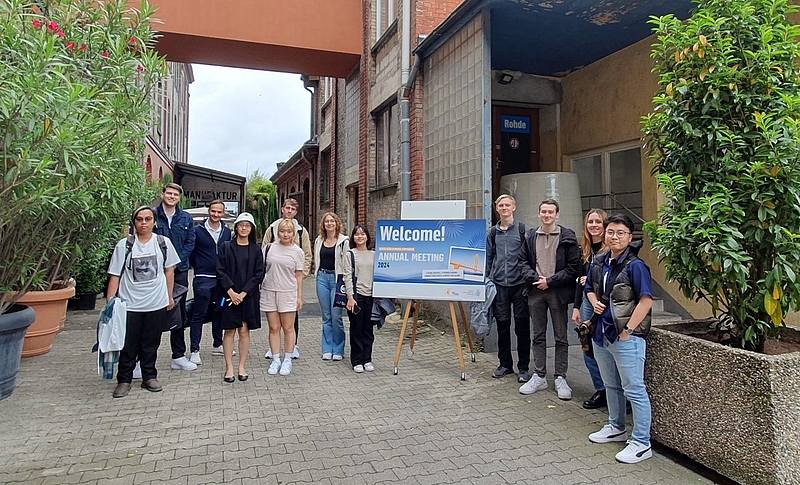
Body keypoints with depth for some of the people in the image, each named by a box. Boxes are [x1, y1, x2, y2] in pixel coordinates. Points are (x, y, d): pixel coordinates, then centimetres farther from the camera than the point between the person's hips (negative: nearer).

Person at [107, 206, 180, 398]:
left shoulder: (163, 243, 1)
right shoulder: (124, 245, -3)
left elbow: (169, 270, 11)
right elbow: (115, 276, -2)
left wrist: (169, 296, 12)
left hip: (157, 303, 1)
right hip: (129, 304, -1)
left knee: (150, 344, 12)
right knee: (128, 345, 5)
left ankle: (149, 377, 26)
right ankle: (124, 380, 20)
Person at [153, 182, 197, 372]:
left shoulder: (186, 218, 8)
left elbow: (190, 243, 5)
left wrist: (176, 261, -7)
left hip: (179, 270, 3)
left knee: (179, 313, 10)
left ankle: (178, 356, 20)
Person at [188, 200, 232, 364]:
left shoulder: (227, 232, 8)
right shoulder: (198, 230, -5)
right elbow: (191, 253, -1)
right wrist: (199, 268, 2)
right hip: (203, 279, -5)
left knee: (219, 313, 14)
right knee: (199, 315, -1)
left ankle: (217, 345, 26)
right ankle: (195, 351, 5)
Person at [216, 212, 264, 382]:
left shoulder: (255, 249, 5)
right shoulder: (226, 247, 3)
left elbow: (259, 274, -1)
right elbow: (220, 271, -3)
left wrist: (243, 293, -9)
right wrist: (231, 291, -12)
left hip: (249, 296, 1)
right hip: (229, 295, -1)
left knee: (244, 331, 5)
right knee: (229, 331, 3)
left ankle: (242, 367, 14)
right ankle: (229, 367, 10)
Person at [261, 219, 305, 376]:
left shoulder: (297, 251, 0)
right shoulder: (269, 247, 2)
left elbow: (298, 275, 4)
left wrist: (299, 297, 2)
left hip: (288, 293, -1)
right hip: (269, 291, 1)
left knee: (288, 328, 6)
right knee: (274, 328, 8)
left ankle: (287, 360, 19)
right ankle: (275, 360, 19)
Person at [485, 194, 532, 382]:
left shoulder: (523, 230, 1)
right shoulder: (492, 233, 10)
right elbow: (488, 259, 14)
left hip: (519, 284, -3)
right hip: (499, 284, 3)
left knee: (522, 325, 2)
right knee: (502, 324, 9)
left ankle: (523, 367, 14)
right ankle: (505, 364, 22)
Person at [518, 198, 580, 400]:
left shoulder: (567, 237, -4)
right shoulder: (531, 237, 8)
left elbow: (573, 267, -7)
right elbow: (523, 260, 9)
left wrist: (550, 281, -13)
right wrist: (534, 277, -9)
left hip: (558, 292, -3)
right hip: (536, 292, 4)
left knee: (561, 337, 6)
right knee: (538, 336, 11)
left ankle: (560, 378, 17)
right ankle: (539, 376, 21)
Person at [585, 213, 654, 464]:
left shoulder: (635, 265, -14)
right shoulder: (598, 262, 7)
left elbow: (646, 301, -18)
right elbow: (590, 289, 21)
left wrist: (627, 330, -19)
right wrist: (594, 302, -1)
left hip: (626, 337, -8)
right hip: (602, 334, 8)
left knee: (634, 390, 1)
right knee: (611, 385, 22)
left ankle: (641, 443, 13)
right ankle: (616, 427, 40)